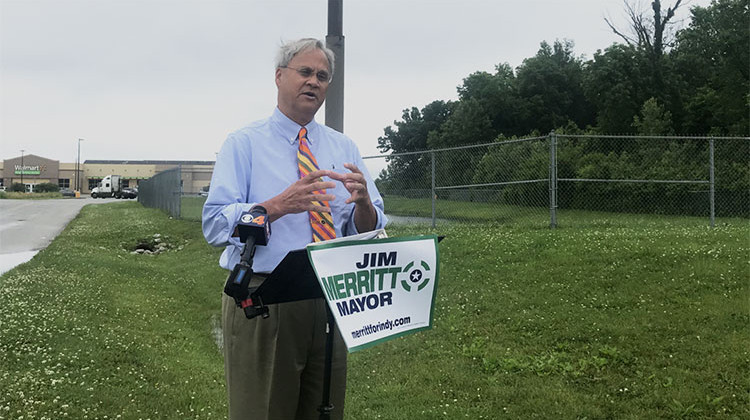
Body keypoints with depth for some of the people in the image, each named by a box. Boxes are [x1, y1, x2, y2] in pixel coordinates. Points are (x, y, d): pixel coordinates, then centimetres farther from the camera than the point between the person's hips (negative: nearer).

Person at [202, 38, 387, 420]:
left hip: (329, 301, 4)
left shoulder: (344, 149, 11)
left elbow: (369, 230, 6)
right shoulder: (243, 145, -1)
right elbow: (215, 226, -12)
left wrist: (362, 202, -17)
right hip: (260, 301, -4)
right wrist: (278, 206, -26)